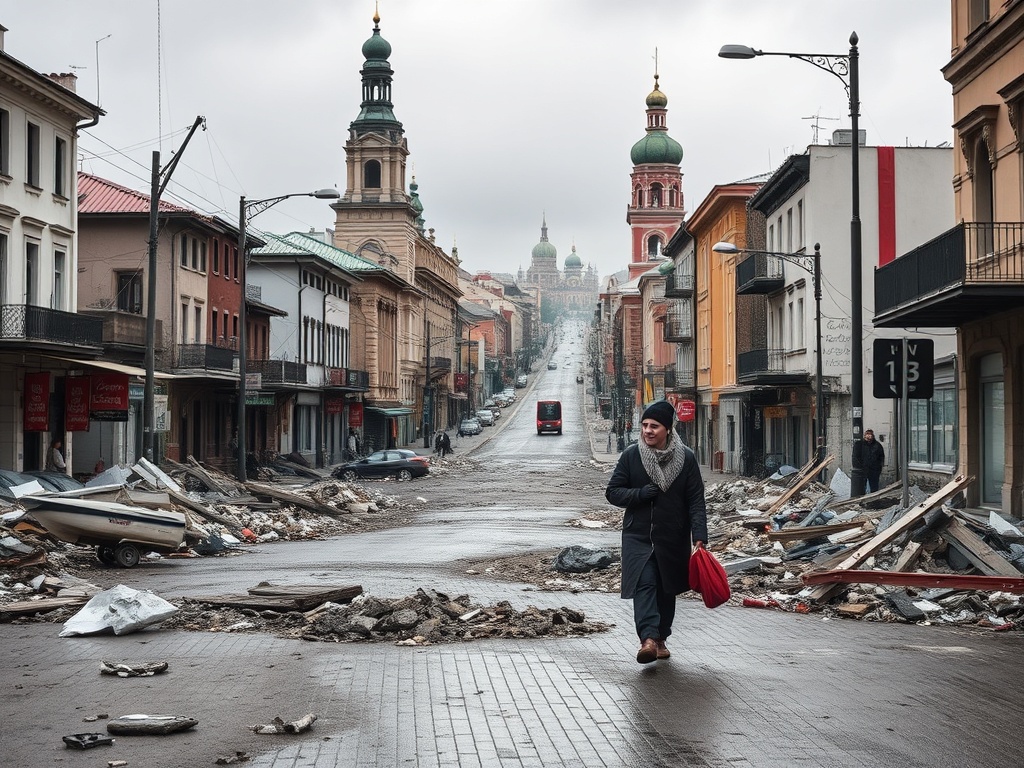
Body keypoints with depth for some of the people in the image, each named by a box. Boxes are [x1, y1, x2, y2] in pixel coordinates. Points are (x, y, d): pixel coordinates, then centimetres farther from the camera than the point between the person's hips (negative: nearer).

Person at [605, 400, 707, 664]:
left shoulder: (686, 458, -2)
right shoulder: (630, 456, -2)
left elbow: (696, 501, -4)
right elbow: (612, 492, 2)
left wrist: (699, 536, -13)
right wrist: (640, 494, -16)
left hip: (673, 539, 1)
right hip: (638, 536, -1)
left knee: (666, 590, 13)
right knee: (644, 584, -18)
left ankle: (661, 638, 30)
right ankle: (648, 638, -29)